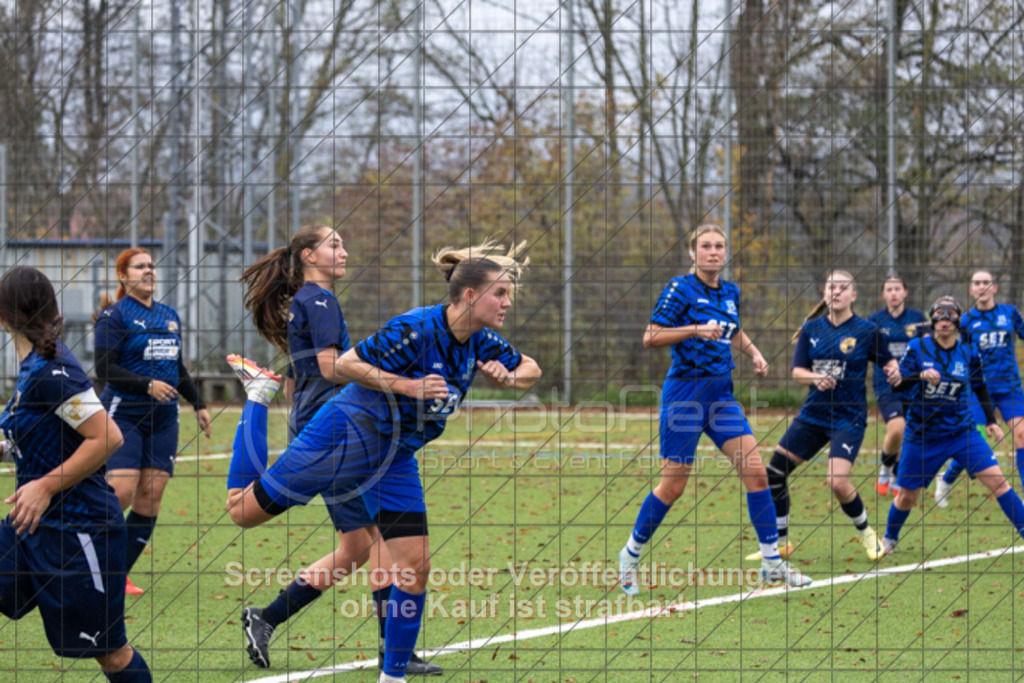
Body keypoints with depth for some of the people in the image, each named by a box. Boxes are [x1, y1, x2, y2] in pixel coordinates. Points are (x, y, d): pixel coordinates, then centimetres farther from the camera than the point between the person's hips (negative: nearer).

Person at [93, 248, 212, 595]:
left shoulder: (169, 315, 15)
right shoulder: (115, 315, -6)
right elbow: (105, 368, -13)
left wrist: (198, 404, 21)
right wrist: (148, 385, -22)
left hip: (163, 418, 6)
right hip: (124, 414, -6)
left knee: (151, 497, -1)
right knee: (122, 492, -17)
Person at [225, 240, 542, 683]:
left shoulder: (481, 343, -3)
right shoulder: (415, 330, -26)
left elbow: (532, 370, 13)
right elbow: (344, 364, -21)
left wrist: (506, 377, -9)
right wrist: (407, 385, -30)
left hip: (397, 457, 6)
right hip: (346, 435, -6)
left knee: (415, 567, -3)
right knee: (243, 510, 3)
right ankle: (258, 397, 25)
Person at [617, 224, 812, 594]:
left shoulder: (730, 292, 11)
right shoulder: (681, 289, -9)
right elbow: (650, 337, -14)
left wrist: (753, 352, 13)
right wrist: (695, 330, -24)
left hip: (720, 393, 6)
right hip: (685, 392, -6)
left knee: (755, 471, -5)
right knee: (673, 485, -2)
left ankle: (772, 562, 2)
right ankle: (630, 555, 18)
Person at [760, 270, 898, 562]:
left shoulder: (866, 330, -5)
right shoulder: (811, 328, 3)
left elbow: (888, 361, 4)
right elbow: (797, 371, 1)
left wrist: (893, 368, -19)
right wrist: (816, 378, -20)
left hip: (849, 417, -4)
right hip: (813, 414, 5)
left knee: (838, 483, -21)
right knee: (774, 472, 0)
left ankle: (865, 532, 7)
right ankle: (780, 541, 17)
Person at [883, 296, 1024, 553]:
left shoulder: (969, 352, -2)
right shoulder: (918, 348, -7)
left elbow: (980, 387, 13)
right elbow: (897, 384, -10)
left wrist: (991, 420, 9)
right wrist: (921, 376, -27)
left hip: (961, 432, 1)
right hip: (922, 434, -1)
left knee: (997, 480, -12)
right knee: (907, 495, 9)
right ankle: (890, 539, 35)